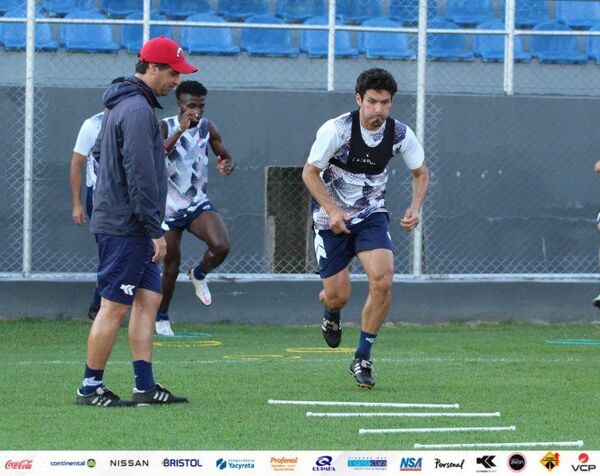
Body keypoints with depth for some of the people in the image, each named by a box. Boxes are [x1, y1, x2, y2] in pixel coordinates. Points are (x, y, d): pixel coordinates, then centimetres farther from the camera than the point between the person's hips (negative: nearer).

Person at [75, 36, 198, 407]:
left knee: (149, 299, 10)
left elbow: (99, 151, 27)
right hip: (126, 227, -10)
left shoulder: (121, 105, 16)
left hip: (125, 226, 10)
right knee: (114, 307, -5)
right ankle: (91, 387, 1)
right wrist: (155, 230, -18)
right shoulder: (138, 110, -17)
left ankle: (145, 386, 10)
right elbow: (140, 175, -21)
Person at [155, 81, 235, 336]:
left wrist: (227, 165, -15)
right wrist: (180, 130, -38)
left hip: (197, 202, 2)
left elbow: (226, 156, 10)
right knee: (172, 263, 3)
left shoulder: (207, 128, 0)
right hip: (168, 206, -2)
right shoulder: (165, 127, -11)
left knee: (221, 246, -22)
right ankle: (161, 318, 23)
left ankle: (199, 274, 12)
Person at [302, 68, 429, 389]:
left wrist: (415, 207, -11)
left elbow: (420, 172, 6)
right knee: (338, 296, -2)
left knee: (382, 280, -21)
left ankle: (362, 359, -5)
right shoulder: (336, 130, -20)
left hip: (372, 214, 2)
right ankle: (331, 313, 41)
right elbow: (310, 172, -11)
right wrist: (332, 210, -23)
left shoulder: (400, 134, -11)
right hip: (331, 217, -2)